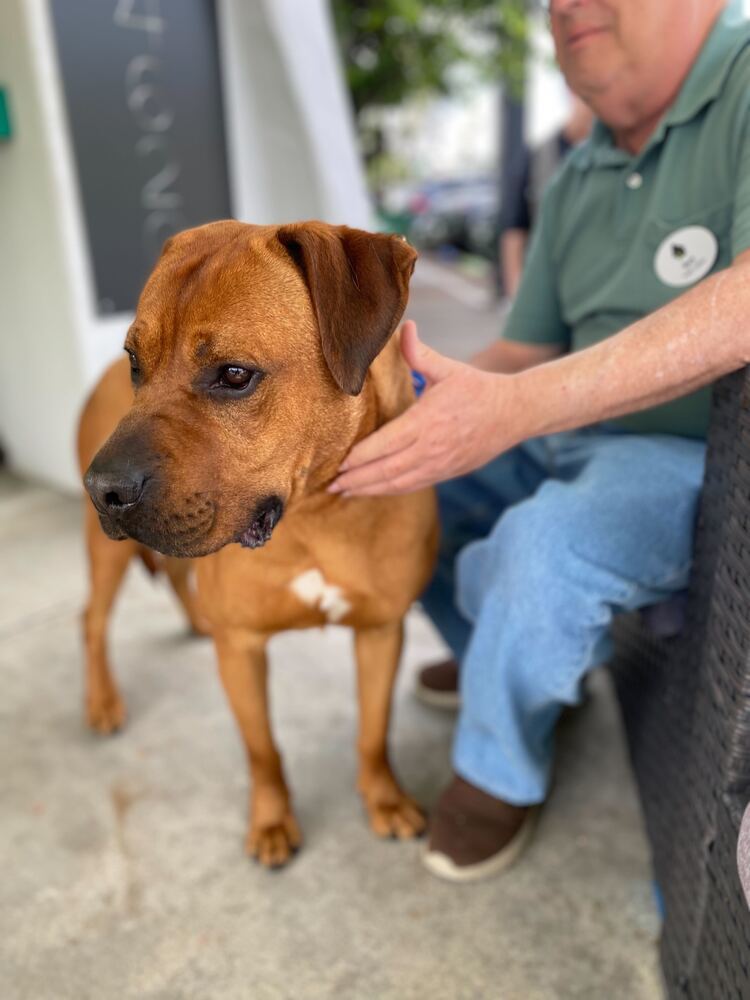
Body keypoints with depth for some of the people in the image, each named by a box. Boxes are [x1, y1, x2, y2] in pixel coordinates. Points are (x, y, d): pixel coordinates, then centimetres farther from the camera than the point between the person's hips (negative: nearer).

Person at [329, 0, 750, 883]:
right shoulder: (573, 188, 8)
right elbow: (523, 357, 9)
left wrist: (513, 409, -37)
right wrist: (404, 405, -9)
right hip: (576, 444, 7)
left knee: (549, 546, -33)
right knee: (405, 477, 2)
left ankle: (502, 763, 0)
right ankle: (511, 662, 18)